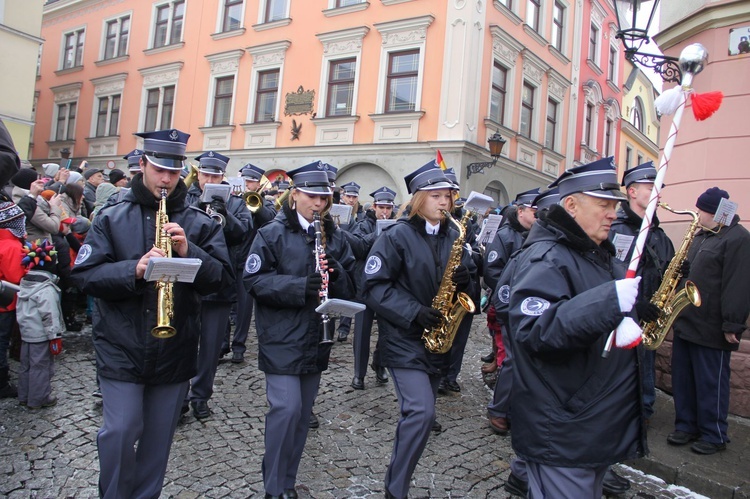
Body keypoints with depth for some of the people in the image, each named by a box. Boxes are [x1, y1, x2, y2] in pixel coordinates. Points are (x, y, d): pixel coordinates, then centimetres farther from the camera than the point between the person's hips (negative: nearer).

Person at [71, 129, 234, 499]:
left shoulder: (199, 223, 1)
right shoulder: (111, 217, 0)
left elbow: (223, 277, -6)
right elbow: (85, 274, -8)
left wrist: (189, 252, -22)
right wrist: (134, 269, -24)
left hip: (175, 351, 2)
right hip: (121, 347, -1)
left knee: (159, 438, 14)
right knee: (120, 433, 1)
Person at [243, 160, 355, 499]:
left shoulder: (334, 236, 8)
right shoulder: (272, 233, -6)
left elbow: (351, 285, 7)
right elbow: (255, 280, -13)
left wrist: (336, 272, -15)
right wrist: (300, 286, -26)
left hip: (316, 338, 5)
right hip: (282, 337, -5)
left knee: (303, 411, 13)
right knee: (286, 408, -9)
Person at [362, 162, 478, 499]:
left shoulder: (453, 236, 8)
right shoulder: (396, 236, -11)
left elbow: (467, 277, 14)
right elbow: (375, 286, -15)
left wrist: (465, 278, -10)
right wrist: (414, 312, -23)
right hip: (404, 339, -6)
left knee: (421, 414, 15)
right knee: (421, 413, -16)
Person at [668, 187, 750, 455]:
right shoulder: (701, 236, 17)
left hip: (711, 330, -9)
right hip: (685, 323, 9)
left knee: (711, 383, 3)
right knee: (683, 379, 14)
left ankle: (714, 435, 16)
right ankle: (686, 426, 26)